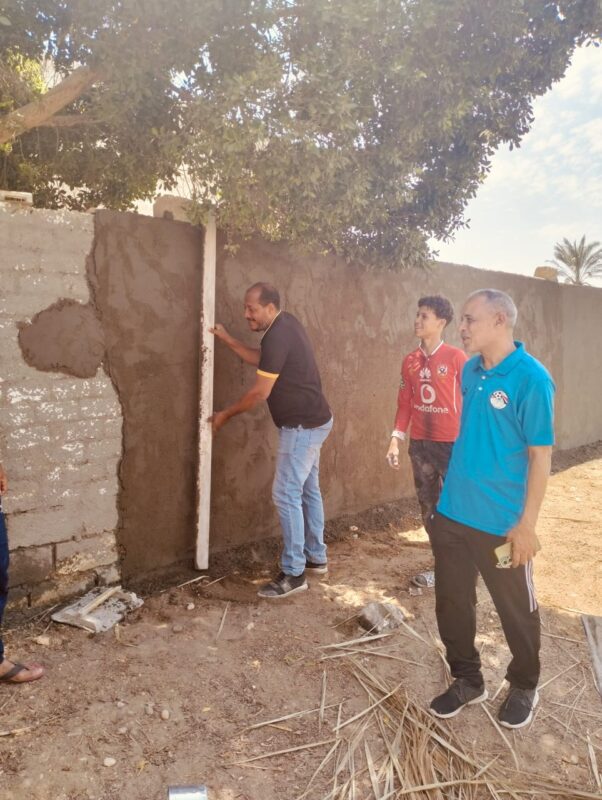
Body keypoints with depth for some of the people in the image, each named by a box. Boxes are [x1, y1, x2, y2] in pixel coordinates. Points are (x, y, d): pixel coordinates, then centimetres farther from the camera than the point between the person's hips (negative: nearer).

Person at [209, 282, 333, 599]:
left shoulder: (277, 336, -22)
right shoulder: (285, 323, 9)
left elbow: (260, 392, -19)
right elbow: (261, 360, 21)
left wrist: (225, 414, -6)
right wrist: (228, 340, 12)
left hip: (302, 426, -11)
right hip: (313, 421, 11)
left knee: (286, 495, -6)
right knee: (308, 490, 17)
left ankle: (294, 573, 2)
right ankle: (317, 557, 29)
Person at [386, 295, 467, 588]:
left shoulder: (456, 357, -8)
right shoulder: (410, 361, 6)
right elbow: (405, 403, 8)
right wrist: (395, 439, 1)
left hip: (452, 443, -5)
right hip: (419, 444, 5)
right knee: (429, 508, 12)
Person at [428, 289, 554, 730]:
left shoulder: (532, 378, -17)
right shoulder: (471, 371, 3)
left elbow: (541, 455, -14)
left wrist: (527, 523, -14)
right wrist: (453, 490, 15)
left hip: (502, 521, -6)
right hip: (452, 513, 6)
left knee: (517, 609, 15)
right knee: (452, 602, 16)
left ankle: (524, 687, 40)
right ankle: (468, 680, 38)